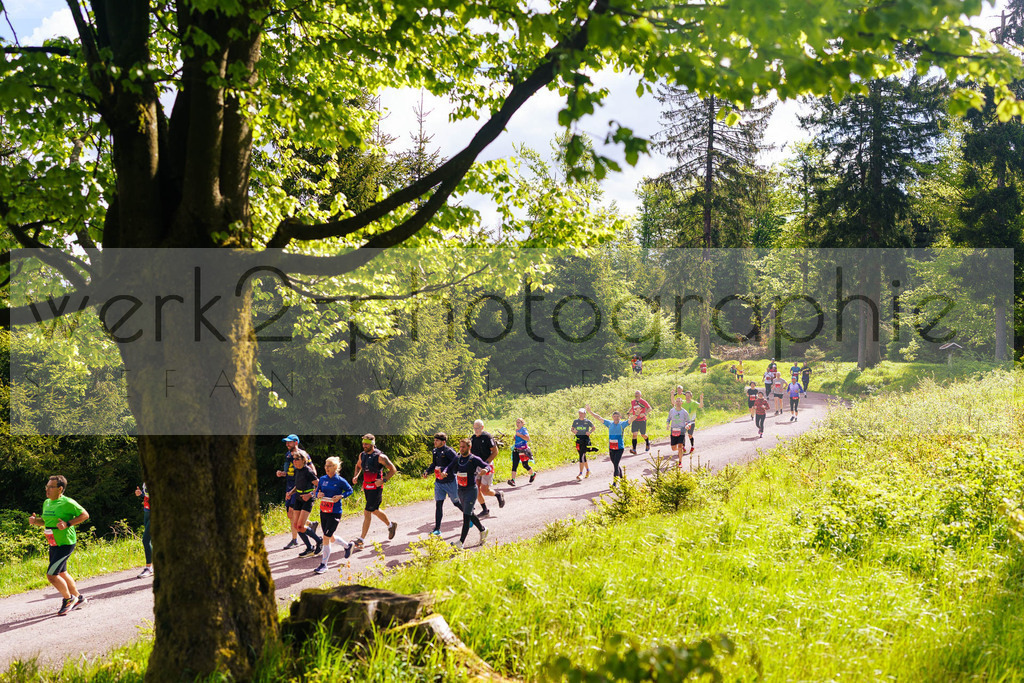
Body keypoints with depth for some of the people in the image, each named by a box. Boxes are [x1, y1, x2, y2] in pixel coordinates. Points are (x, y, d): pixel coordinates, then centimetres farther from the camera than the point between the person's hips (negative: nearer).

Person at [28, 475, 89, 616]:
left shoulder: (67, 503, -16)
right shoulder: (46, 503, 8)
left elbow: (85, 515, -12)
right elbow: (45, 521, 20)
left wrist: (68, 524, -22)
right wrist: (35, 521, -1)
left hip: (65, 544, -9)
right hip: (53, 545, 9)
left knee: (51, 575, -10)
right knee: (62, 574, 18)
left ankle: (68, 599, 11)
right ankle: (78, 598, 35)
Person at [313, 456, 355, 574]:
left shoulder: (340, 481, -9)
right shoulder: (322, 479, 4)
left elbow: (350, 490, 2)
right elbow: (317, 491, 13)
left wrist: (340, 496, -14)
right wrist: (318, 495, -9)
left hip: (335, 513, -6)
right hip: (323, 511, 6)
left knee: (326, 537, -8)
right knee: (330, 538, 16)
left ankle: (324, 564, 2)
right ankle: (348, 545, 43)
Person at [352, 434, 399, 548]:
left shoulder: (380, 457, -15)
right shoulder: (362, 455, 4)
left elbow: (393, 470, -11)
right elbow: (358, 466, 24)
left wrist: (383, 480, -21)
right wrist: (356, 476, 5)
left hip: (376, 488, -7)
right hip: (366, 487, 7)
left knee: (367, 512, -9)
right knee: (375, 510, 19)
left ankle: (361, 539, -5)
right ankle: (391, 525, 42)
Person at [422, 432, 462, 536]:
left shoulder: (449, 451, -17)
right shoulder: (435, 451, 6)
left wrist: (446, 471, -39)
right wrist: (427, 472, 0)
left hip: (450, 482, -6)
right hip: (439, 482, 6)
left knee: (456, 503, 9)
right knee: (438, 504, 0)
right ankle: (437, 529, 2)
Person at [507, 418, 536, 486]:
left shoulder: (523, 430, -11)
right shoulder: (517, 430, 13)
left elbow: (527, 438, -25)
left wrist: (519, 435, -24)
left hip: (523, 450, -7)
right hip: (516, 450, 7)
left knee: (525, 465, 5)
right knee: (514, 465, -6)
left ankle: (533, 474, 33)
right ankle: (513, 480, -13)